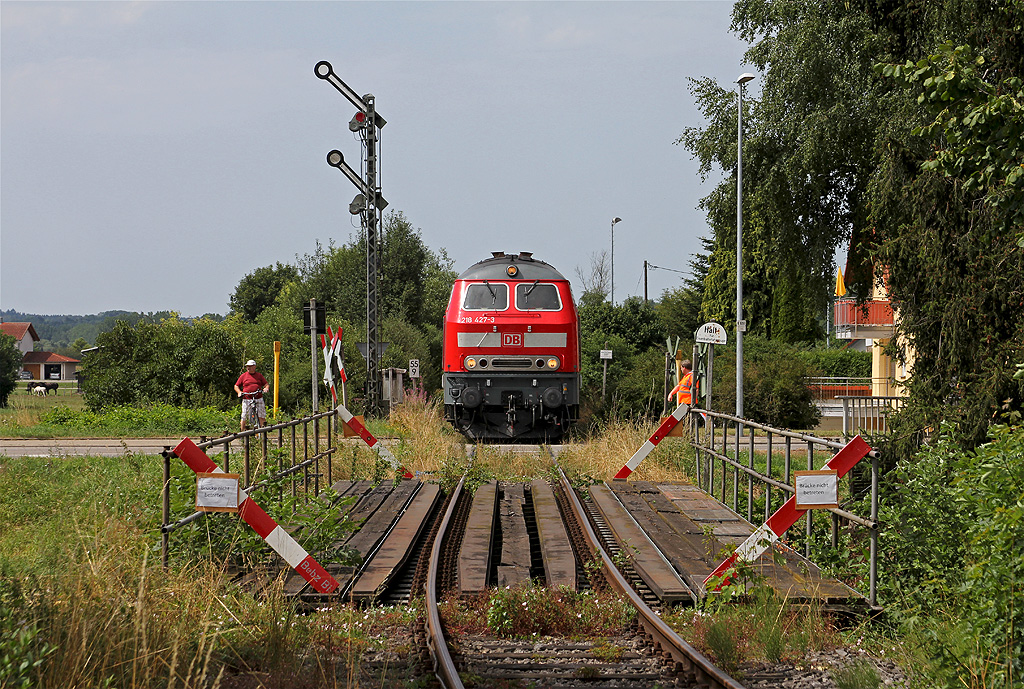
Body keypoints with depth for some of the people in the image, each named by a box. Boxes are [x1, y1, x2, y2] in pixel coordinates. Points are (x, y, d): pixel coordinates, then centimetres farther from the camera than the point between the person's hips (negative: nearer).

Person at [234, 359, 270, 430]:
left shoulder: (259, 375, 12)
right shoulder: (243, 376, 9)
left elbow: (266, 384, 15)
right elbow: (236, 386, 12)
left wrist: (266, 388, -7)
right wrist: (239, 392, -7)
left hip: (258, 399, 1)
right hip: (246, 399, -1)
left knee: (262, 416, -3)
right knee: (244, 417, -2)